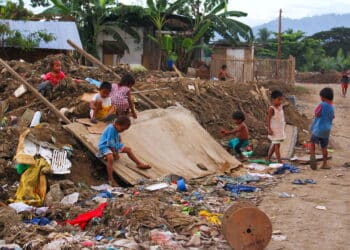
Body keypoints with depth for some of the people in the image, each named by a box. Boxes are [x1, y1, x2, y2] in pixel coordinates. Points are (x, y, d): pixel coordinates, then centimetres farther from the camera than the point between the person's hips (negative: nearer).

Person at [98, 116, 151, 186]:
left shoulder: (116, 128, -1)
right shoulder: (111, 128, -29)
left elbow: (118, 138, 16)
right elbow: (110, 143, -26)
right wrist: (115, 153, -18)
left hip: (114, 145, 10)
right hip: (105, 146, -10)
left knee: (128, 149, 12)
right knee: (110, 158, -36)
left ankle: (139, 164, 25)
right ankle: (110, 179, -37)